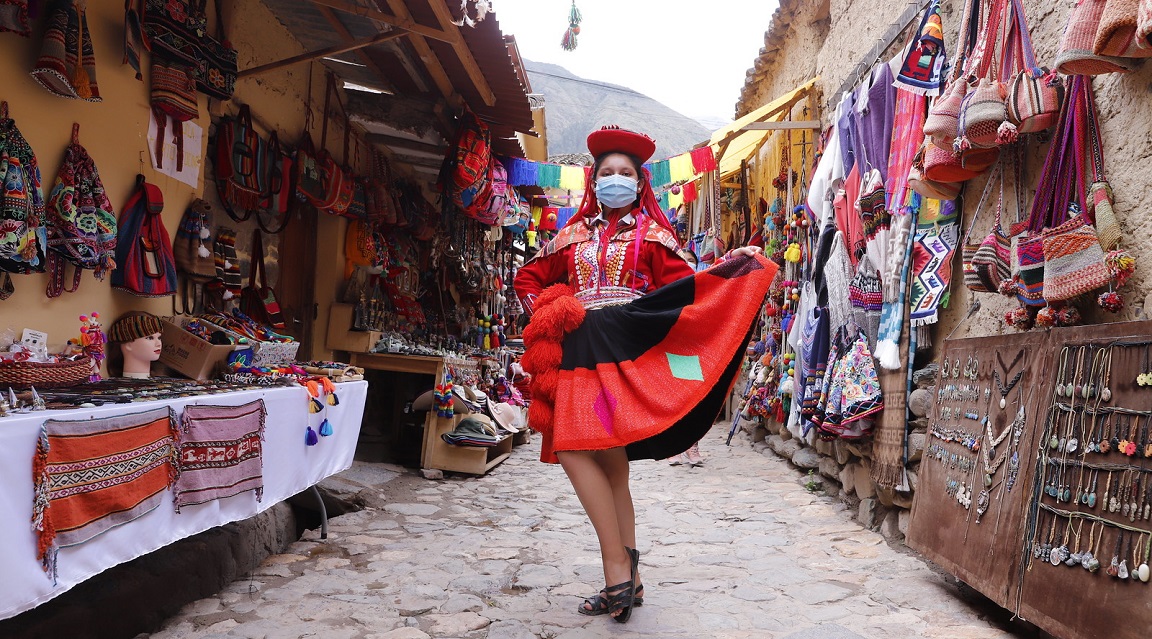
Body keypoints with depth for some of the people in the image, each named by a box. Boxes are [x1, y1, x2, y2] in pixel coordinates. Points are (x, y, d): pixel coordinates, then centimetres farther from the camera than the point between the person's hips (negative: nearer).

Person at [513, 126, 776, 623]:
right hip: (578, 350, 5)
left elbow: (682, 285, 0)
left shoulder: (651, 233, 9)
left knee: (581, 452, -17)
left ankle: (619, 573, -6)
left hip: (625, 349, -4)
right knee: (609, 464, 6)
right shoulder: (575, 234, 19)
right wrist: (547, 315, 8)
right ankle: (625, 579, 15)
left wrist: (727, 268, -13)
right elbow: (528, 278, 24)